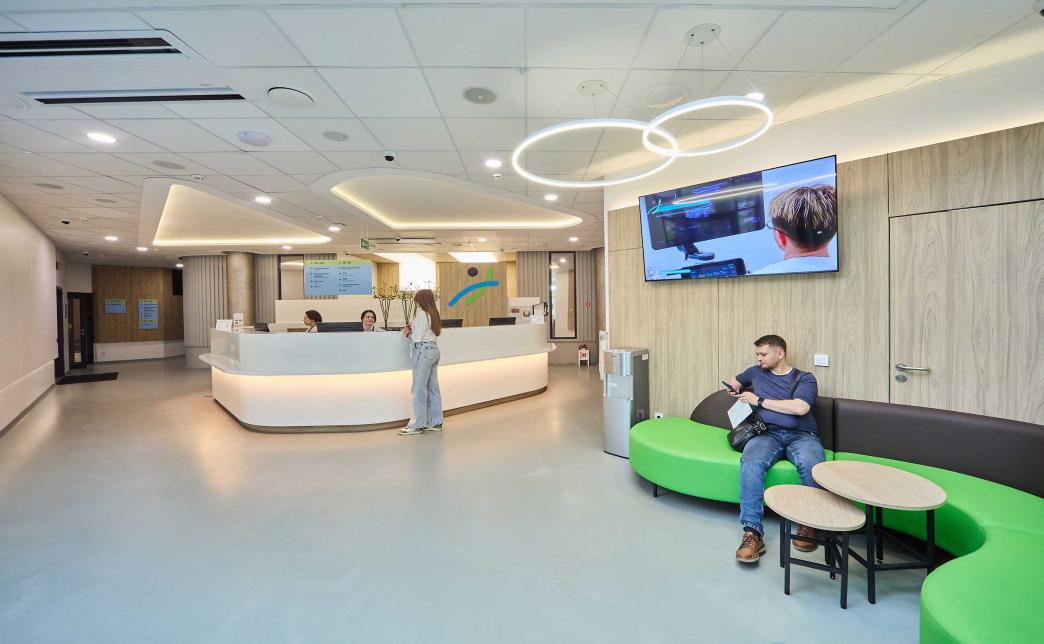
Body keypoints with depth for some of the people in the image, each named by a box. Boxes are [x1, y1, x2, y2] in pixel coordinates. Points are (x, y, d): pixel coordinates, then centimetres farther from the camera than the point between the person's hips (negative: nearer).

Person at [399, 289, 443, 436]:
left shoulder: (421, 314, -10)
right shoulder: (433, 314, 15)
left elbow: (417, 338, -11)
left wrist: (408, 333, 8)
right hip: (434, 349, 9)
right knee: (433, 388, 10)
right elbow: (426, 333, 12)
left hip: (423, 351, -9)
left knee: (419, 389, -4)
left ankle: (417, 425, 1)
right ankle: (435, 422, 15)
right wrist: (412, 330, 5)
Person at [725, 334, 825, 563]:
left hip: (801, 435, -1)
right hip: (767, 434, 2)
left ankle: (808, 524, -15)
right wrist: (733, 389, 20)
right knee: (750, 461, -34)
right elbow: (735, 381, 43)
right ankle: (753, 532, -36)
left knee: (811, 464, -38)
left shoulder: (804, 378, 9)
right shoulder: (756, 372, 21)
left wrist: (759, 401, -6)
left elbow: (800, 408, -10)